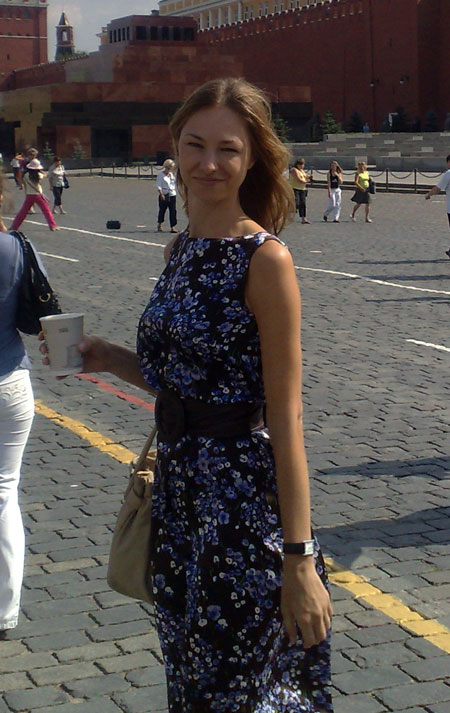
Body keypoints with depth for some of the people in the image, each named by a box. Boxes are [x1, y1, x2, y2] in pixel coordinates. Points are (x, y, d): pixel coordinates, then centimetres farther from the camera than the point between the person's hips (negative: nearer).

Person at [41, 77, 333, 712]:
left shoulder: (264, 259, -15)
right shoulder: (182, 250, 8)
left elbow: (285, 419, -17)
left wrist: (298, 559, -18)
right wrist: (109, 359, 2)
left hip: (245, 499, -8)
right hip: (181, 492, 8)